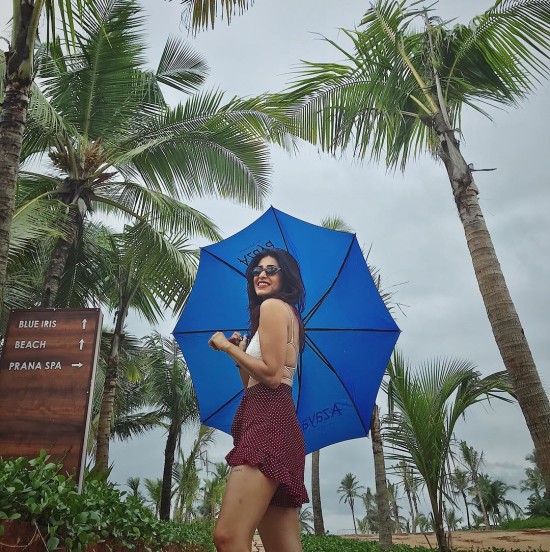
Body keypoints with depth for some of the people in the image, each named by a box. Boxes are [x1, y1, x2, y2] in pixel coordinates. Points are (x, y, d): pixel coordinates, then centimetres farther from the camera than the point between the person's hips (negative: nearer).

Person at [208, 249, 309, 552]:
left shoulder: (273, 305, 1)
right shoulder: (288, 312, 28)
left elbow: (271, 376, -12)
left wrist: (228, 346, -1)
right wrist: (239, 351, 18)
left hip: (268, 420, -11)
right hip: (277, 422, 11)